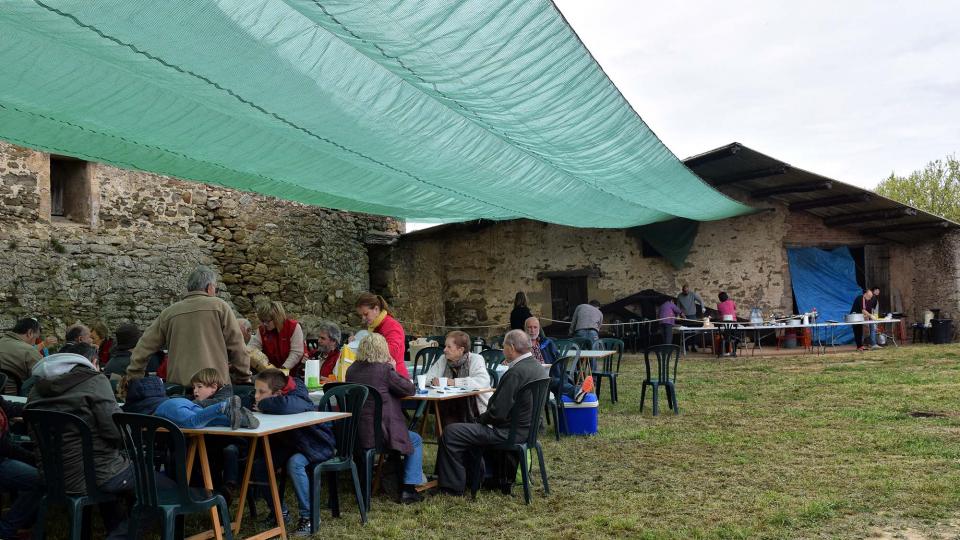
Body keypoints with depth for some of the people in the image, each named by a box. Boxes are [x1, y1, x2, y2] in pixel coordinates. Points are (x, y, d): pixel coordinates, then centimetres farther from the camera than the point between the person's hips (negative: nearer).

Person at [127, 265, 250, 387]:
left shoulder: (169, 313, 10)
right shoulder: (220, 307, 1)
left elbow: (144, 347, 13)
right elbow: (236, 346, 1)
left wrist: (134, 377, 23)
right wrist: (244, 377, 10)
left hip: (177, 383, 3)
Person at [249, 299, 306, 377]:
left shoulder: (294, 327, -17)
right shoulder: (262, 330, -1)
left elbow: (296, 352, -20)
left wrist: (284, 368, -26)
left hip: (294, 370, -4)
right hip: (274, 369, 4)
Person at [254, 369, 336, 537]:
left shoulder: (296, 400, -34)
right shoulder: (267, 397, -8)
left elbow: (283, 405, -55)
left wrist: (262, 404, -38)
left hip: (318, 445, -8)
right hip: (292, 444, 8)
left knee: (294, 463, -34)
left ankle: (308, 517, -18)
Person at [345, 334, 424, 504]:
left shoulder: (352, 370, 4)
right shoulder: (385, 370, -15)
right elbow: (410, 389, -5)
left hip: (354, 433, 7)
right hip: (379, 432, -7)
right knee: (416, 440, 17)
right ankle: (408, 489, 13)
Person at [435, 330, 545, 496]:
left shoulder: (515, 373, -26)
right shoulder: (537, 367, 4)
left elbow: (498, 412, -24)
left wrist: (481, 418, -5)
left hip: (510, 432, -10)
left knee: (450, 433, -6)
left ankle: (453, 486, 5)